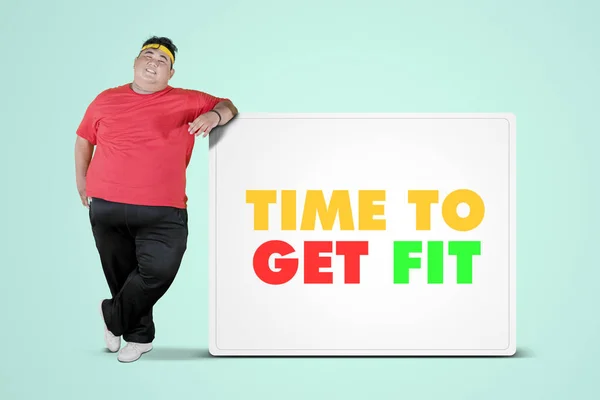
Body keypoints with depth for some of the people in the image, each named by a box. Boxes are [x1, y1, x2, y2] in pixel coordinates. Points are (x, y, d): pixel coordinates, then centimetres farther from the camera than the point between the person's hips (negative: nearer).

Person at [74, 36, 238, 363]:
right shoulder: (106, 101, 10)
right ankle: (139, 336, 29)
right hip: (106, 208, 2)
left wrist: (215, 116, -16)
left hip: (162, 211, -2)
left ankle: (112, 316, 9)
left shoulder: (186, 101, 4)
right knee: (122, 275, 9)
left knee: (158, 270, -16)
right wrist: (81, 182, 20)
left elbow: (227, 106, 7)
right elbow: (84, 140, 22)